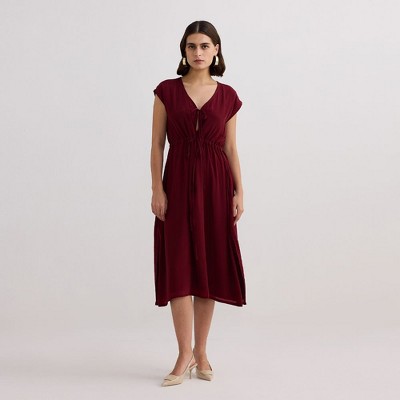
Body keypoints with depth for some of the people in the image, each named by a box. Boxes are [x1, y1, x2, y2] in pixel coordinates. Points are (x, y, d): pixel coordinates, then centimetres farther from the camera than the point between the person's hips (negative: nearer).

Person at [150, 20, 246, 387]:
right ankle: (185, 354, 0)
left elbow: (231, 149, 7)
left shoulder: (228, 96, 6)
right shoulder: (167, 90, 2)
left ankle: (201, 351, 17)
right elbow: (157, 144, 0)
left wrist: (239, 192, 0)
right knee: (179, 267, -6)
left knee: (210, 266, 4)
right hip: (178, 184, -1)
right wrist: (157, 189, -8)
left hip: (216, 184, 2)